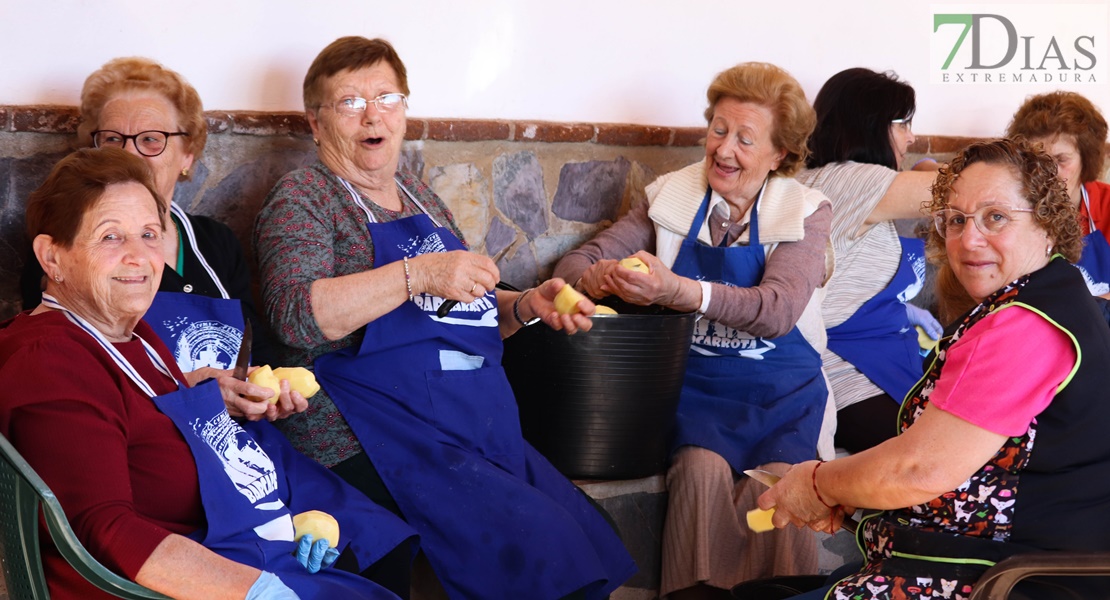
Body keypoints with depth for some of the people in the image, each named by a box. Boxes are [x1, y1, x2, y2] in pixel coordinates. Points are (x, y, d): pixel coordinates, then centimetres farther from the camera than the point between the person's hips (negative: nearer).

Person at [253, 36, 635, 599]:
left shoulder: (420, 196, 20)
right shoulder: (304, 196, -2)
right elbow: (296, 314, -19)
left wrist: (526, 305, 8)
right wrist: (417, 273, -27)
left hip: (483, 425, 7)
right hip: (379, 433, -7)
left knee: (593, 542, -8)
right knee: (538, 545, -23)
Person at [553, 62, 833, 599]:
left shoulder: (806, 213, 2)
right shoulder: (670, 198, 8)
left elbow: (778, 311, -16)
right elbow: (575, 263, 7)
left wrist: (676, 289, -31)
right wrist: (596, 279, -20)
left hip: (781, 389, -1)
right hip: (695, 382, 1)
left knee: (778, 482, -29)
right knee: (703, 469, -30)